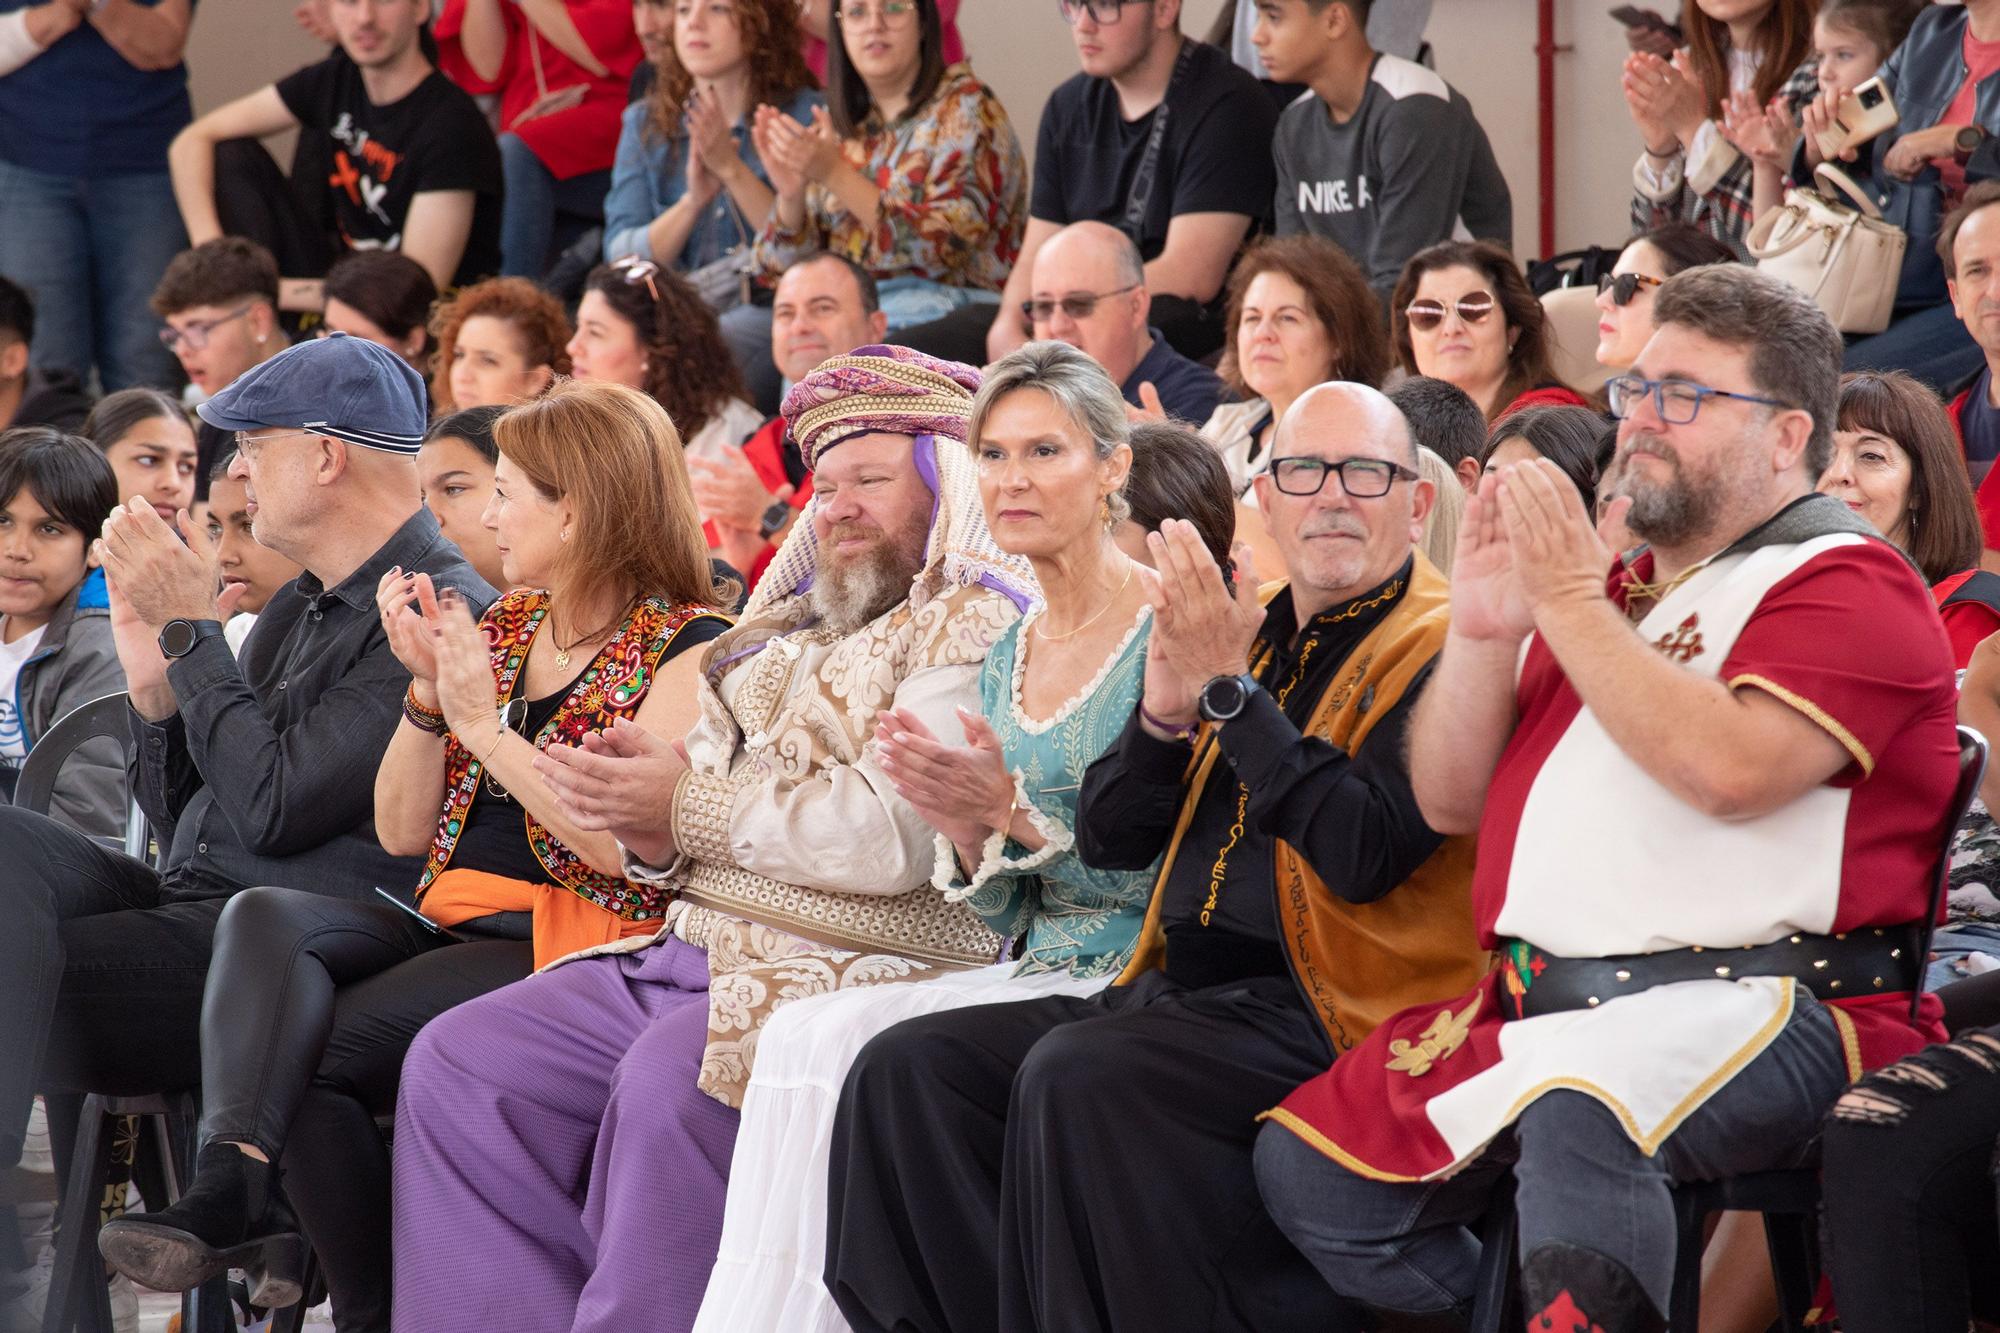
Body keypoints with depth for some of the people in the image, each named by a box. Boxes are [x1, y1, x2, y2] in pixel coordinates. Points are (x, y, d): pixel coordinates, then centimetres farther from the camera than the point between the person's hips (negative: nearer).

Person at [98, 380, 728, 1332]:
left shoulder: (685, 647, -3)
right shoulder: (501, 626, 19)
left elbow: (629, 843, -16)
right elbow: (401, 830, 16)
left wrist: (485, 723, -13)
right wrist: (429, 691, 1)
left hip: (567, 939, -7)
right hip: (443, 922, 7)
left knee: (311, 1049, -26)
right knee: (264, 918, -25)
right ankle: (233, 1182, -44)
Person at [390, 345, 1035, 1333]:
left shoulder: (974, 630, -5)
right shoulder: (791, 637, 22)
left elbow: (894, 834, -19)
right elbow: (690, 844, 23)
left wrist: (691, 806, -12)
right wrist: (645, 827, -2)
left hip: (847, 976, -9)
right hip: (693, 954, 9)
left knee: (667, 1081, -34)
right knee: (458, 1062, -2)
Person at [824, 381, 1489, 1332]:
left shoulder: (1437, 647, -4)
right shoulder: (1249, 631, 19)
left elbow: (1365, 854, -19)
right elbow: (1108, 840, 17)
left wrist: (1228, 689, -16)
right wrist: (1165, 708, -3)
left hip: (1318, 1011, -8)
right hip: (1178, 992, 8)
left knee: (1079, 1073, -31)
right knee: (907, 1068, -7)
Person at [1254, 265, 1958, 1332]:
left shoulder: (1847, 582, -2)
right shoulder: (1614, 585, 22)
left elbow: (1732, 770, -21)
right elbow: (1450, 804, 20)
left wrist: (1574, 605, -13)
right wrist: (1481, 633, 3)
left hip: (1751, 1003, -8)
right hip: (1537, 1000, 9)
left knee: (1578, 1114, -38)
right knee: (1305, 1167, 2)